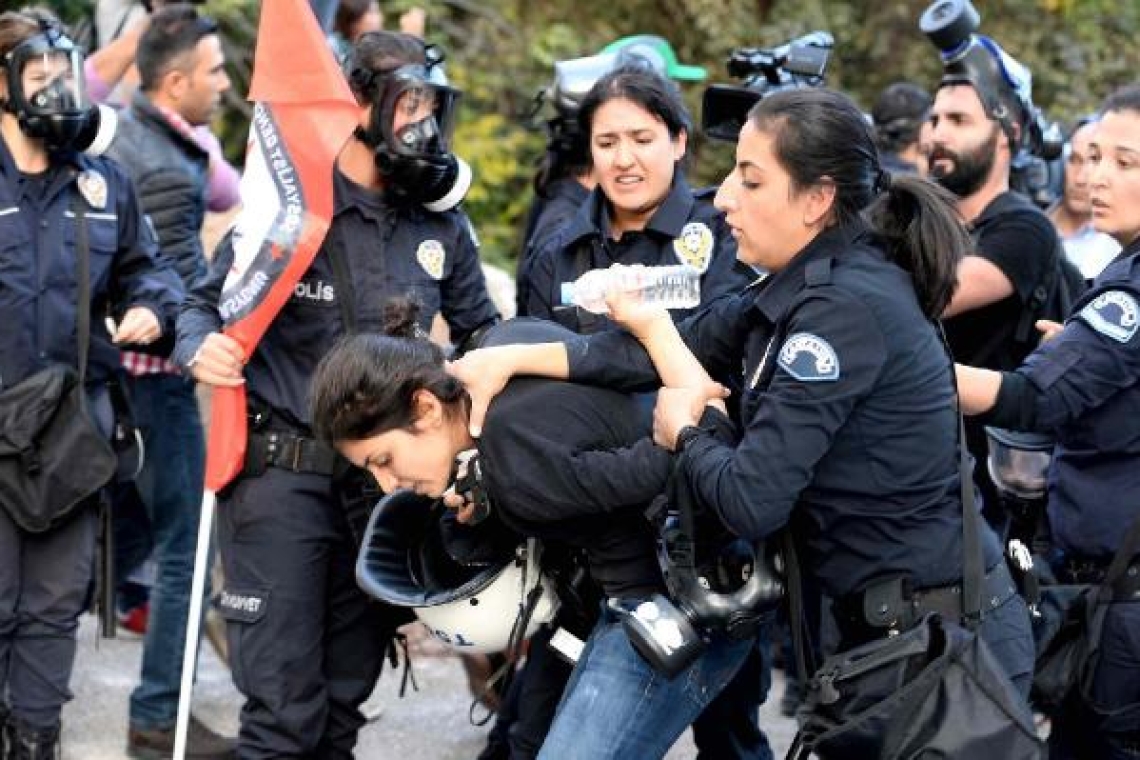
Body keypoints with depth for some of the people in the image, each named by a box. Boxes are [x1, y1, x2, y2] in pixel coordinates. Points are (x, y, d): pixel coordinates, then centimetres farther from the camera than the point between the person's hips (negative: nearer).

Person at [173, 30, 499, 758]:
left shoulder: (442, 226, 7)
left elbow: (480, 332, 19)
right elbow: (206, 303, 2)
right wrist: (202, 349, -20)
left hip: (383, 479, 5)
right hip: (283, 475, -4)